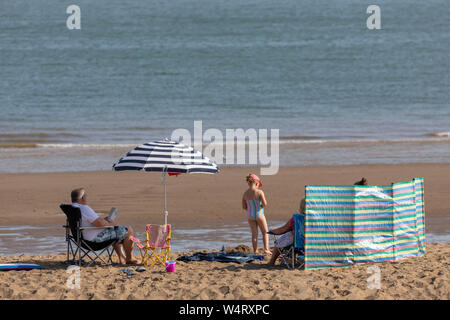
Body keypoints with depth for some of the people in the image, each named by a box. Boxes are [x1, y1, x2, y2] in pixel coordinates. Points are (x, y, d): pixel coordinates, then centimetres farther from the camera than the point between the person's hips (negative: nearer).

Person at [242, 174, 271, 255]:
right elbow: (265, 204, -21)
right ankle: (266, 249, 7)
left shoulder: (245, 194, -4)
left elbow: (244, 207, 0)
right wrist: (262, 205, 1)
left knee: (254, 234, 12)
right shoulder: (259, 192, -18)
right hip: (259, 214, -4)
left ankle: (255, 251, 12)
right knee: (265, 232, 13)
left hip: (250, 215, 4)